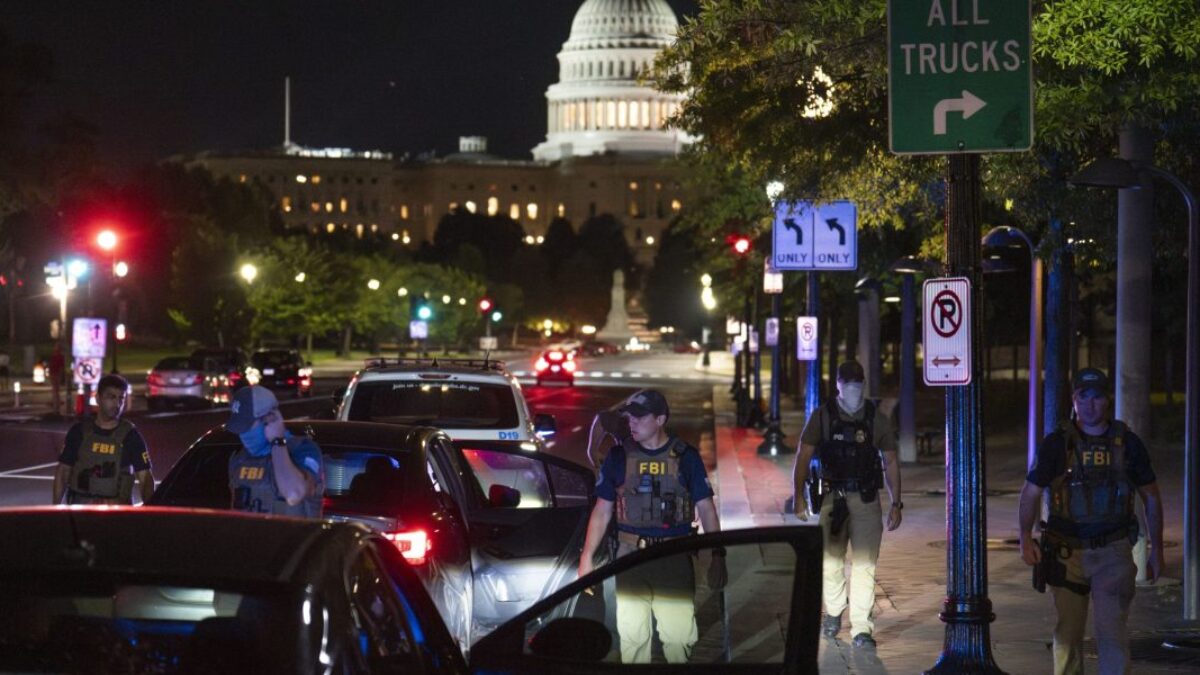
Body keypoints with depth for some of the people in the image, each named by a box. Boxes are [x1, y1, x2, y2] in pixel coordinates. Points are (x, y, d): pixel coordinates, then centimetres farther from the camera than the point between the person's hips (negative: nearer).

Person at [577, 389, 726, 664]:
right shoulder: (619, 456, 5)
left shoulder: (685, 457, 1)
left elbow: (706, 509, 3)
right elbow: (602, 511, 8)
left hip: (675, 560, -2)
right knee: (632, 636, 5)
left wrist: (718, 556, -4)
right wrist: (587, 557, 1)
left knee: (679, 636, -4)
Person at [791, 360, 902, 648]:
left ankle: (862, 627, -5)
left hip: (866, 499, 0)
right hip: (830, 498, 0)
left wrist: (896, 503, 3)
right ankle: (833, 612, 31)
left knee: (865, 564, -7)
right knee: (831, 560, 8)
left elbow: (890, 462, 9)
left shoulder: (877, 419, 6)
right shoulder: (822, 417, 3)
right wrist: (798, 496, -6)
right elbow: (803, 458, 2)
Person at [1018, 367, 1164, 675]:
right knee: (1068, 634, 9)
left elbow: (1151, 497, 11)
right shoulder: (1056, 444, -1)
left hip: (1113, 551, -1)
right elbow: (1031, 492, 3)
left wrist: (1156, 550, 9)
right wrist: (1026, 539, -11)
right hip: (1067, 552, 1)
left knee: (1111, 631, -11)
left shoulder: (1127, 442, 2)